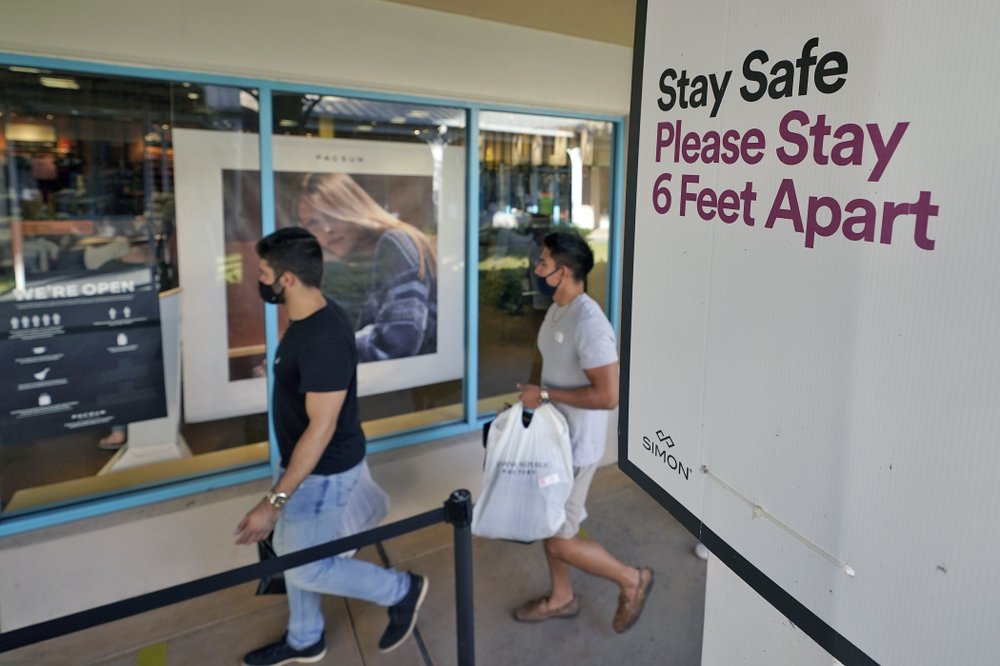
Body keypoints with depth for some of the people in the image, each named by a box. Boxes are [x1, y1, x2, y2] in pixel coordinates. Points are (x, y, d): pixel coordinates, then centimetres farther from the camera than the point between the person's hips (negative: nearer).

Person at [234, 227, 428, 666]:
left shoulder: (323, 340, -32)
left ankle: (401, 590, 25)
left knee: (306, 569, 6)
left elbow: (321, 429, -29)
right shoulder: (311, 318, 0)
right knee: (290, 551, 22)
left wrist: (274, 500, -26)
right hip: (306, 463, 10)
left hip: (324, 471, -10)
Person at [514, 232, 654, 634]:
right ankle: (561, 599, 43)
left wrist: (544, 395, -23)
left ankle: (632, 580, 27)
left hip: (575, 446, -9)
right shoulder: (556, 309, 3)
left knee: (560, 540, 4)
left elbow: (608, 396, -30)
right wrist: (534, 397, 9)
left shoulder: (588, 323, -27)